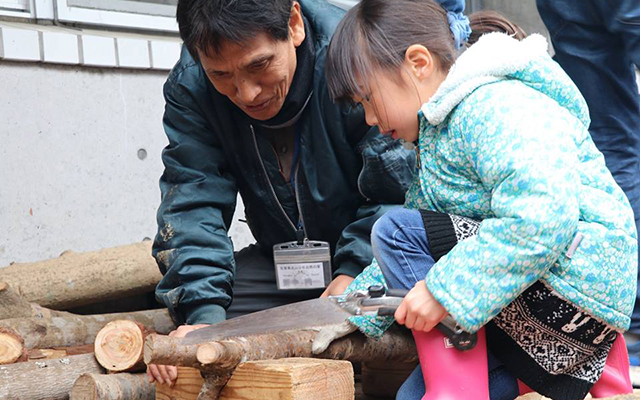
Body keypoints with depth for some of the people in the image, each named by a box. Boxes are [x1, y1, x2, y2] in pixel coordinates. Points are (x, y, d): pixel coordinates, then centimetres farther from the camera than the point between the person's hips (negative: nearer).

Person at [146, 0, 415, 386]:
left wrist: (355, 272, -26)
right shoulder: (189, 89, -14)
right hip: (281, 259, 4)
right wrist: (204, 313, -31)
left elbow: (400, 186, -18)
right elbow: (193, 205, -17)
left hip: (370, 255, -4)